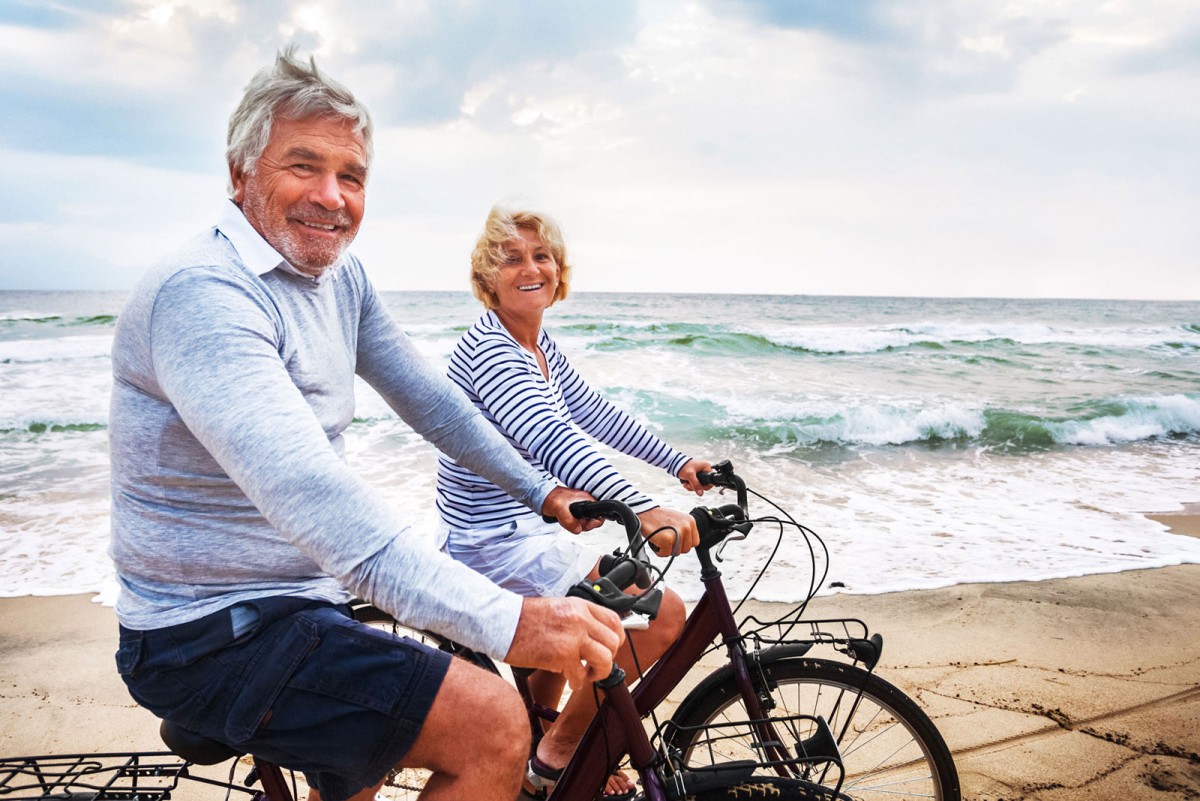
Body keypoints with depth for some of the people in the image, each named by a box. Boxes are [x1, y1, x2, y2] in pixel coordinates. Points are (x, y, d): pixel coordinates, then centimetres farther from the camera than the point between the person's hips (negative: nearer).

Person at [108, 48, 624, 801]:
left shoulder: (342, 278, 3)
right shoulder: (202, 295, -27)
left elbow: (429, 399, 10)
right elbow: (305, 490, -40)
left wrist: (539, 490, 6)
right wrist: (508, 619, -46)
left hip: (308, 597, 9)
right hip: (213, 636, -9)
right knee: (493, 727, -18)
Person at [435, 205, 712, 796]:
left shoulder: (541, 346, 7)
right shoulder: (488, 348, -23)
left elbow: (594, 414, 15)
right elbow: (550, 438, -38)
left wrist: (679, 463, 14)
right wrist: (644, 511, -50)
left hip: (526, 525, 10)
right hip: (497, 547, -10)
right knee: (663, 614, -16)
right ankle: (558, 754, 3)